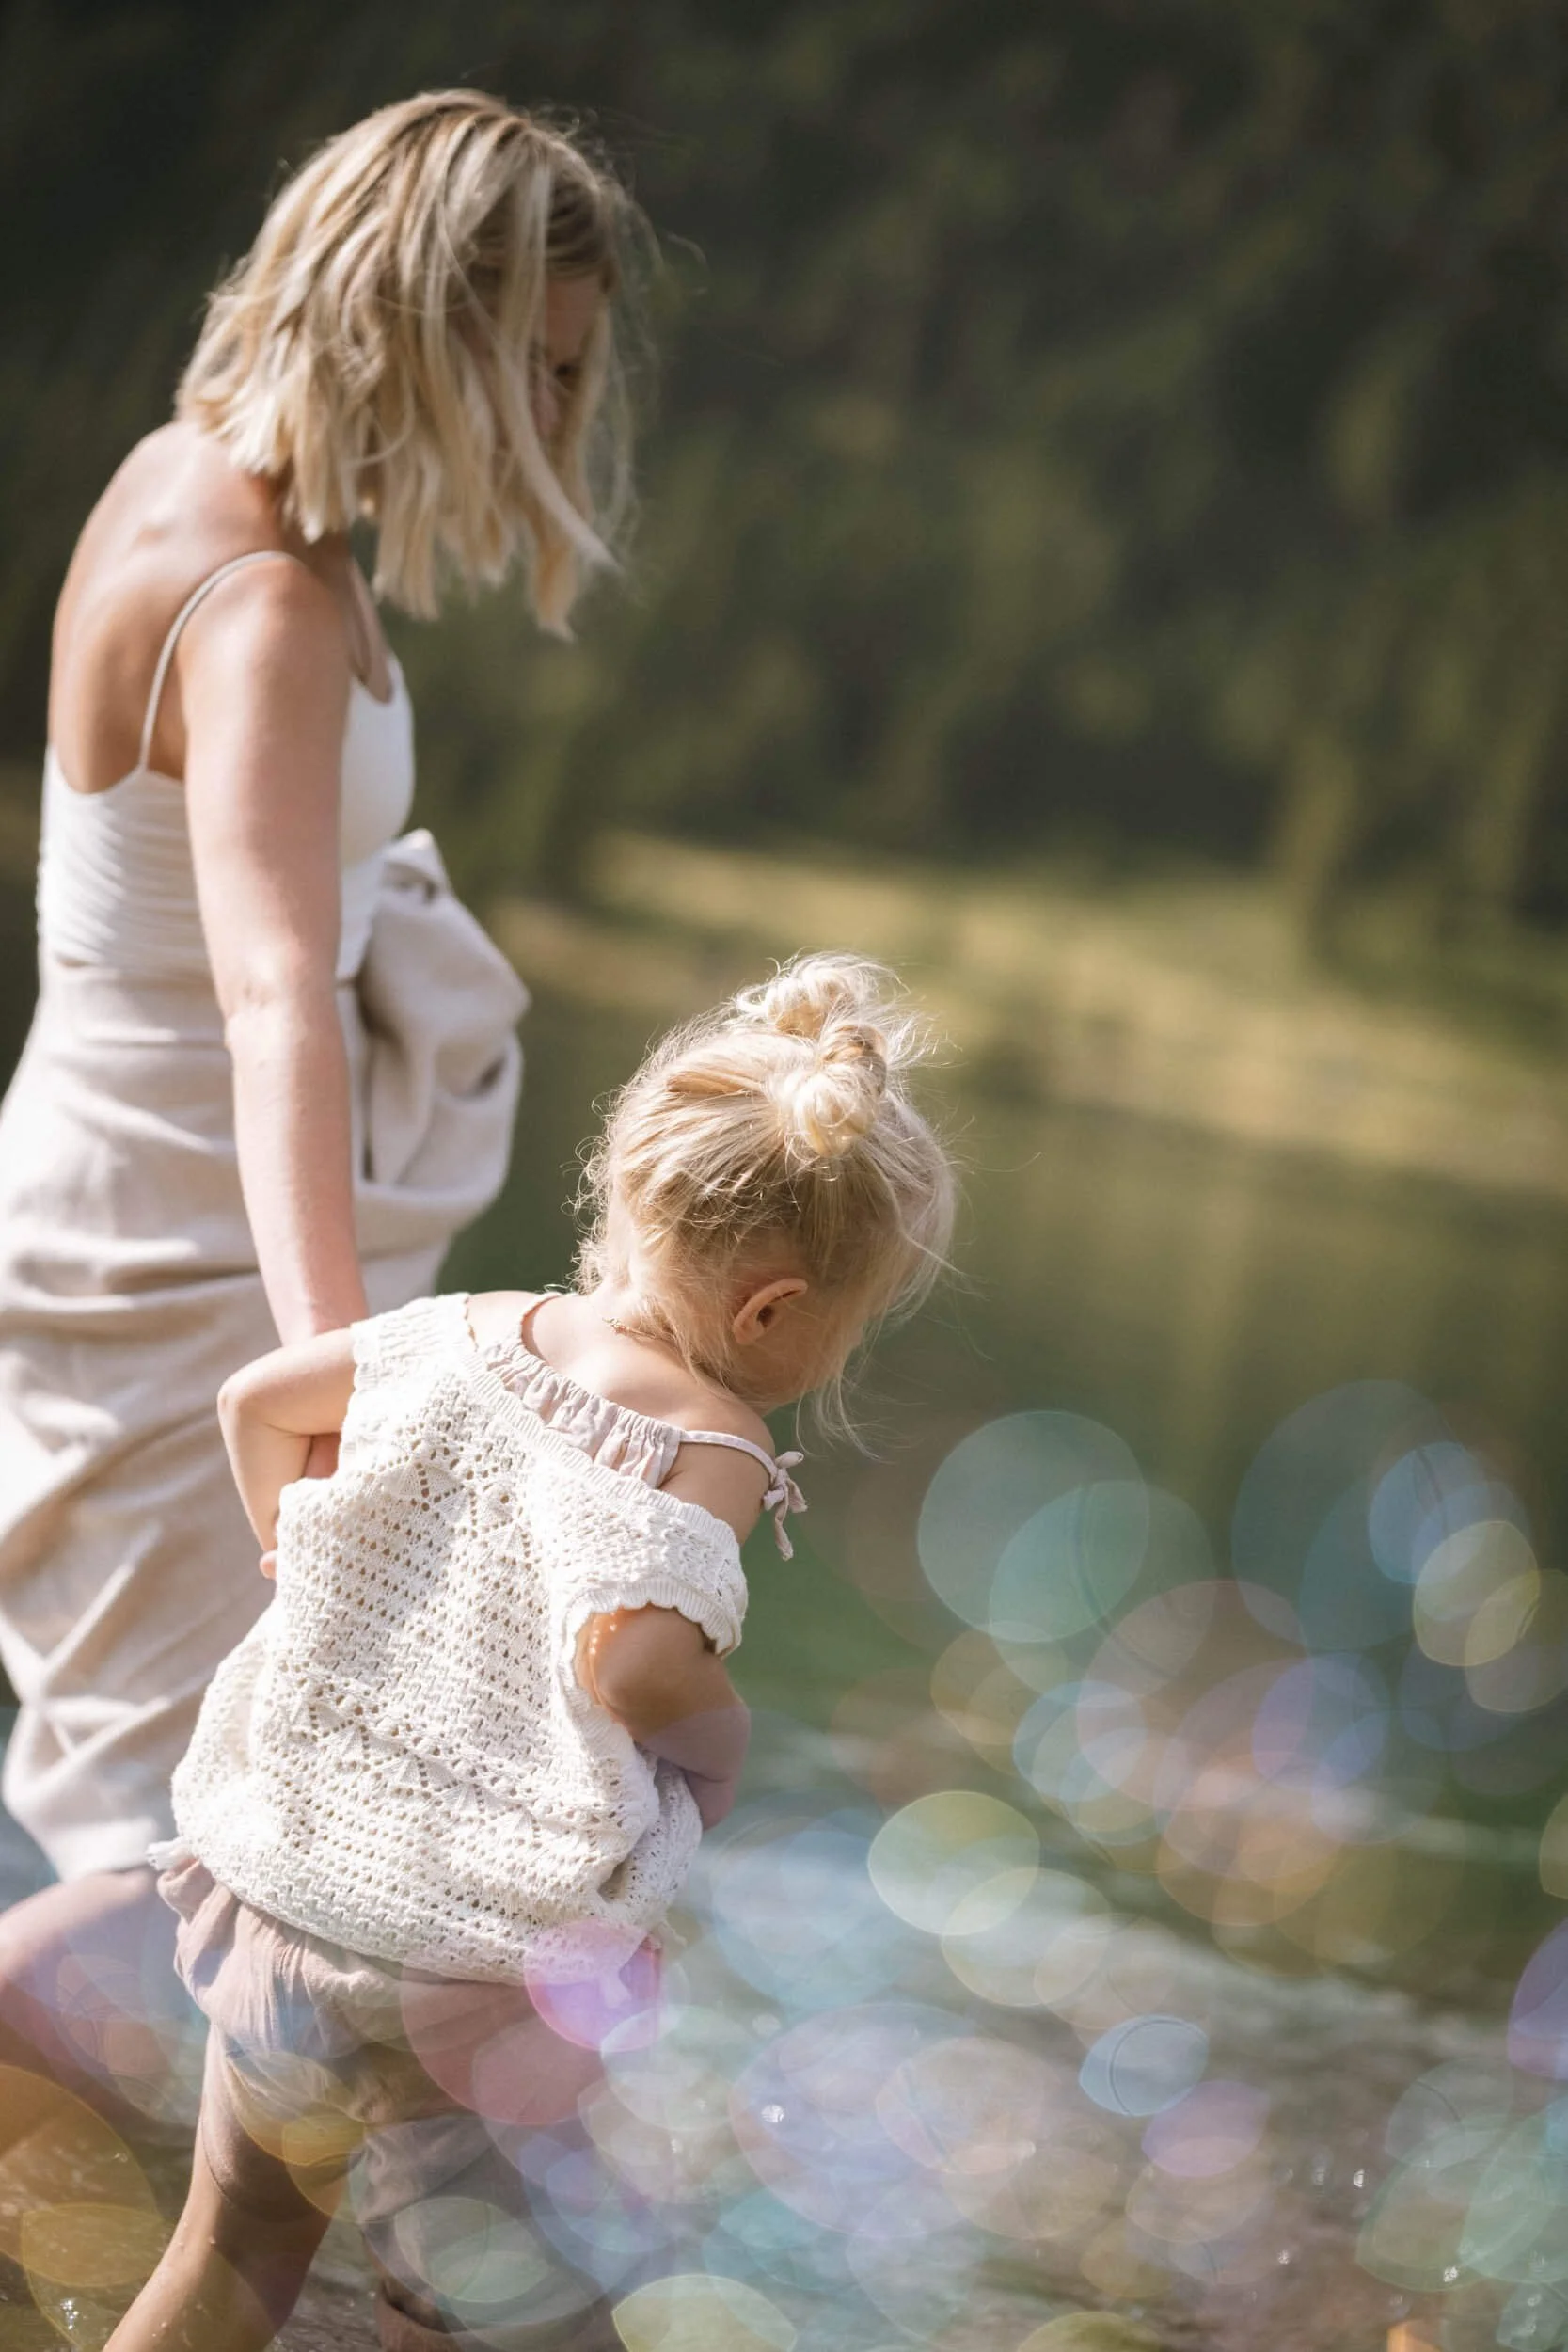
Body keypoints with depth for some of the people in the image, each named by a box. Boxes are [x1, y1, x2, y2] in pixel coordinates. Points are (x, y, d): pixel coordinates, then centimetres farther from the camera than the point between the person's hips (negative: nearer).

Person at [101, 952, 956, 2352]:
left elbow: (257, 1399, 16)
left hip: (280, 1886, 7)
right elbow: (636, 1658, -30)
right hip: (472, 1967, -7)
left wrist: (303, 1557, 28)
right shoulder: (711, 1447, -16)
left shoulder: (471, 1336, 5)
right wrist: (723, 1738, -10)